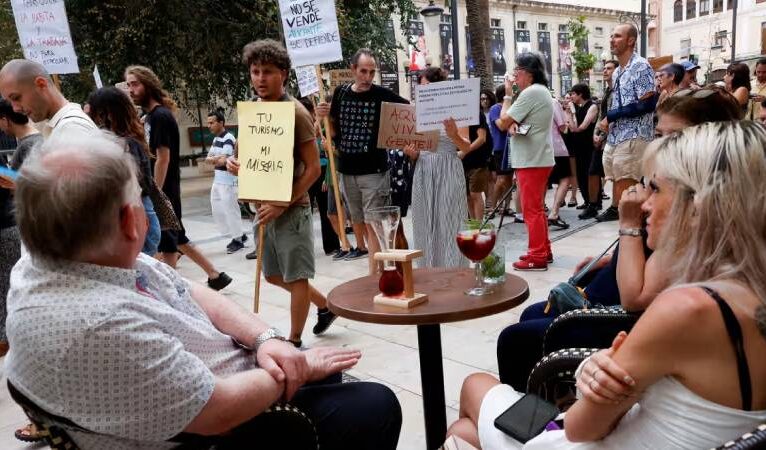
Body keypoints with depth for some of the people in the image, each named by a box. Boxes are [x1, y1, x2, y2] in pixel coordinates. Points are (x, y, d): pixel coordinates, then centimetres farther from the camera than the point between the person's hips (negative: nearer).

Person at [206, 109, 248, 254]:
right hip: (217, 180, 9)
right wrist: (217, 158, -11)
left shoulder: (228, 138, -14)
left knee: (230, 209, -2)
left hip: (228, 181, -9)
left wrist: (212, 159, -2)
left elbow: (222, 161, -22)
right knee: (217, 210, 12)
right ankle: (238, 234, 22)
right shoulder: (215, 139, 14)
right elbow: (208, 158, 10)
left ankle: (238, 239, 11)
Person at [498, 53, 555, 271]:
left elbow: (504, 121, -13)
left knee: (531, 210, -6)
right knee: (537, 208, 17)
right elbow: (514, 122, 19)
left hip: (531, 161, -10)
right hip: (539, 158, 10)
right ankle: (543, 250, 25)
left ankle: (537, 257, -1)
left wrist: (507, 94, -1)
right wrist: (514, 125, -4)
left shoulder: (531, 93, -16)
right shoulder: (542, 91, 18)